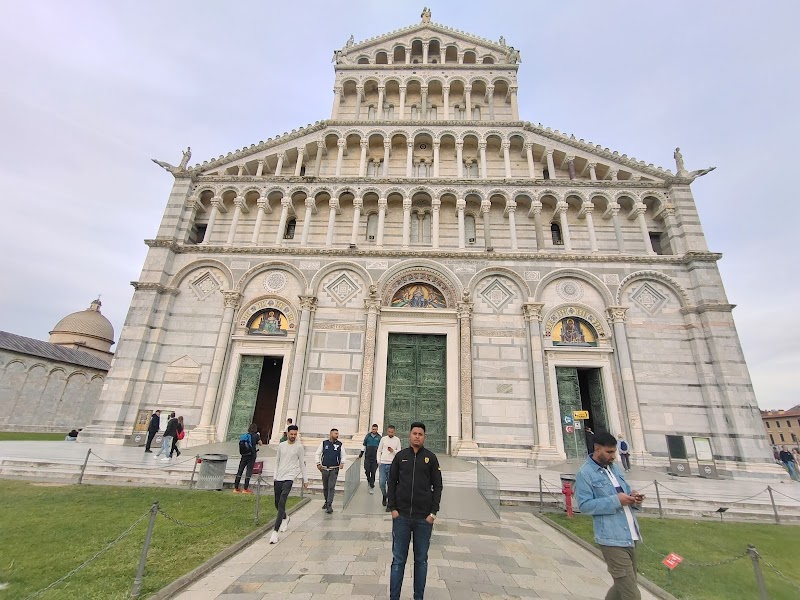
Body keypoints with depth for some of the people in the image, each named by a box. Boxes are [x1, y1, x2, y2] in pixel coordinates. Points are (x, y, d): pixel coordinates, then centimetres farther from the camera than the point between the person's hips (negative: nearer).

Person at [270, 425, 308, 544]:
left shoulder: (299, 447, -4)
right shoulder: (281, 445, 6)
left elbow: (302, 464, 2)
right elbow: (277, 461, 15)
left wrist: (305, 479, 4)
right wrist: (275, 476, 9)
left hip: (289, 477, -4)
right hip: (278, 478, 4)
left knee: (282, 503, -16)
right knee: (277, 503, 13)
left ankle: (275, 531, -11)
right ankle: (285, 519, 42)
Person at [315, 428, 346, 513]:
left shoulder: (340, 444, 1)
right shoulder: (324, 443, 1)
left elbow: (343, 455, 8)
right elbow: (317, 454, 8)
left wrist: (342, 463, -9)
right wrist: (318, 463, -2)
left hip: (334, 469, -2)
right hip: (324, 469, 2)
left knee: (331, 487, -10)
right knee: (325, 487, 14)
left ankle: (329, 505, -6)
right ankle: (326, 501, 34)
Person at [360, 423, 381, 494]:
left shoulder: (379, 437, 1)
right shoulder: (368, 436, 4)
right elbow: (364, 445, 12)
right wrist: (361, 454, 12)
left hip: (375, 457, -1)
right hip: (368, 457, 1)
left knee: (373, 472, 0)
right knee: (367, 471, 1)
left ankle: (372, 486, 10)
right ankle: (369, 481, 29)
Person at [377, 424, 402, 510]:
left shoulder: (397, 440, 1)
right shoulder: (383, 439, 4)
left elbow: (399, 452, 1)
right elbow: (379, 451, 10)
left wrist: (393, 451, -18)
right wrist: (378, 461, 3)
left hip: (392, 464, -1)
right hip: (383, 464, 1)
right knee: (381, 483, 0)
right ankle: (384, 496, 29)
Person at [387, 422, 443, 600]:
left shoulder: (431, 458, 0)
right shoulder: (400, 456, 1)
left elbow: (437, 486, 2)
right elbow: (392, 483, 5)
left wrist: (433, 512, -4)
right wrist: (392, 508, -2)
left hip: (424, 518, 0)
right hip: (401, 516, 0)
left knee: (421, 560, 11)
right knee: (398, 559, 9)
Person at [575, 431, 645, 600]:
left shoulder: (613, 467, 13)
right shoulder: (585, 473, -13)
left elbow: (625, 490, 21)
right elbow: (584, 505, -16)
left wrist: (633, 496, -3)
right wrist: (616, 500, -20)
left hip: (630, 536, 8)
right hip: (612, 539, -8)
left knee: (624, 585, 20)